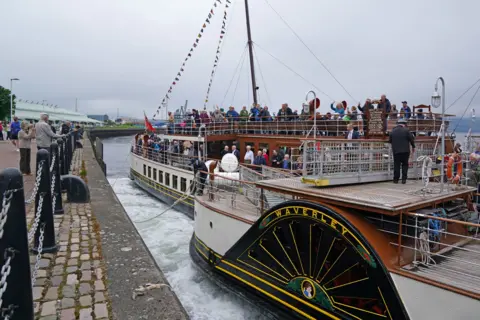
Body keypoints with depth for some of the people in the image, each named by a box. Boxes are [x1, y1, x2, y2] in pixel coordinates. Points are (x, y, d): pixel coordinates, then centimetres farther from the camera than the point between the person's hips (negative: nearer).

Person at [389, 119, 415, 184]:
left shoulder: (393, 131, 4)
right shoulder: (406, 130, -5)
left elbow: (389, 140, 10)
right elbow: (411, 139, -3)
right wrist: (413, 147, 11)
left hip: (396, 151, 2)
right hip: (405, 151, -2)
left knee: (396, 165, 6)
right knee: (405, 165, 8)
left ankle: (396, 179, 7)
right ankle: (404, 179, 6)